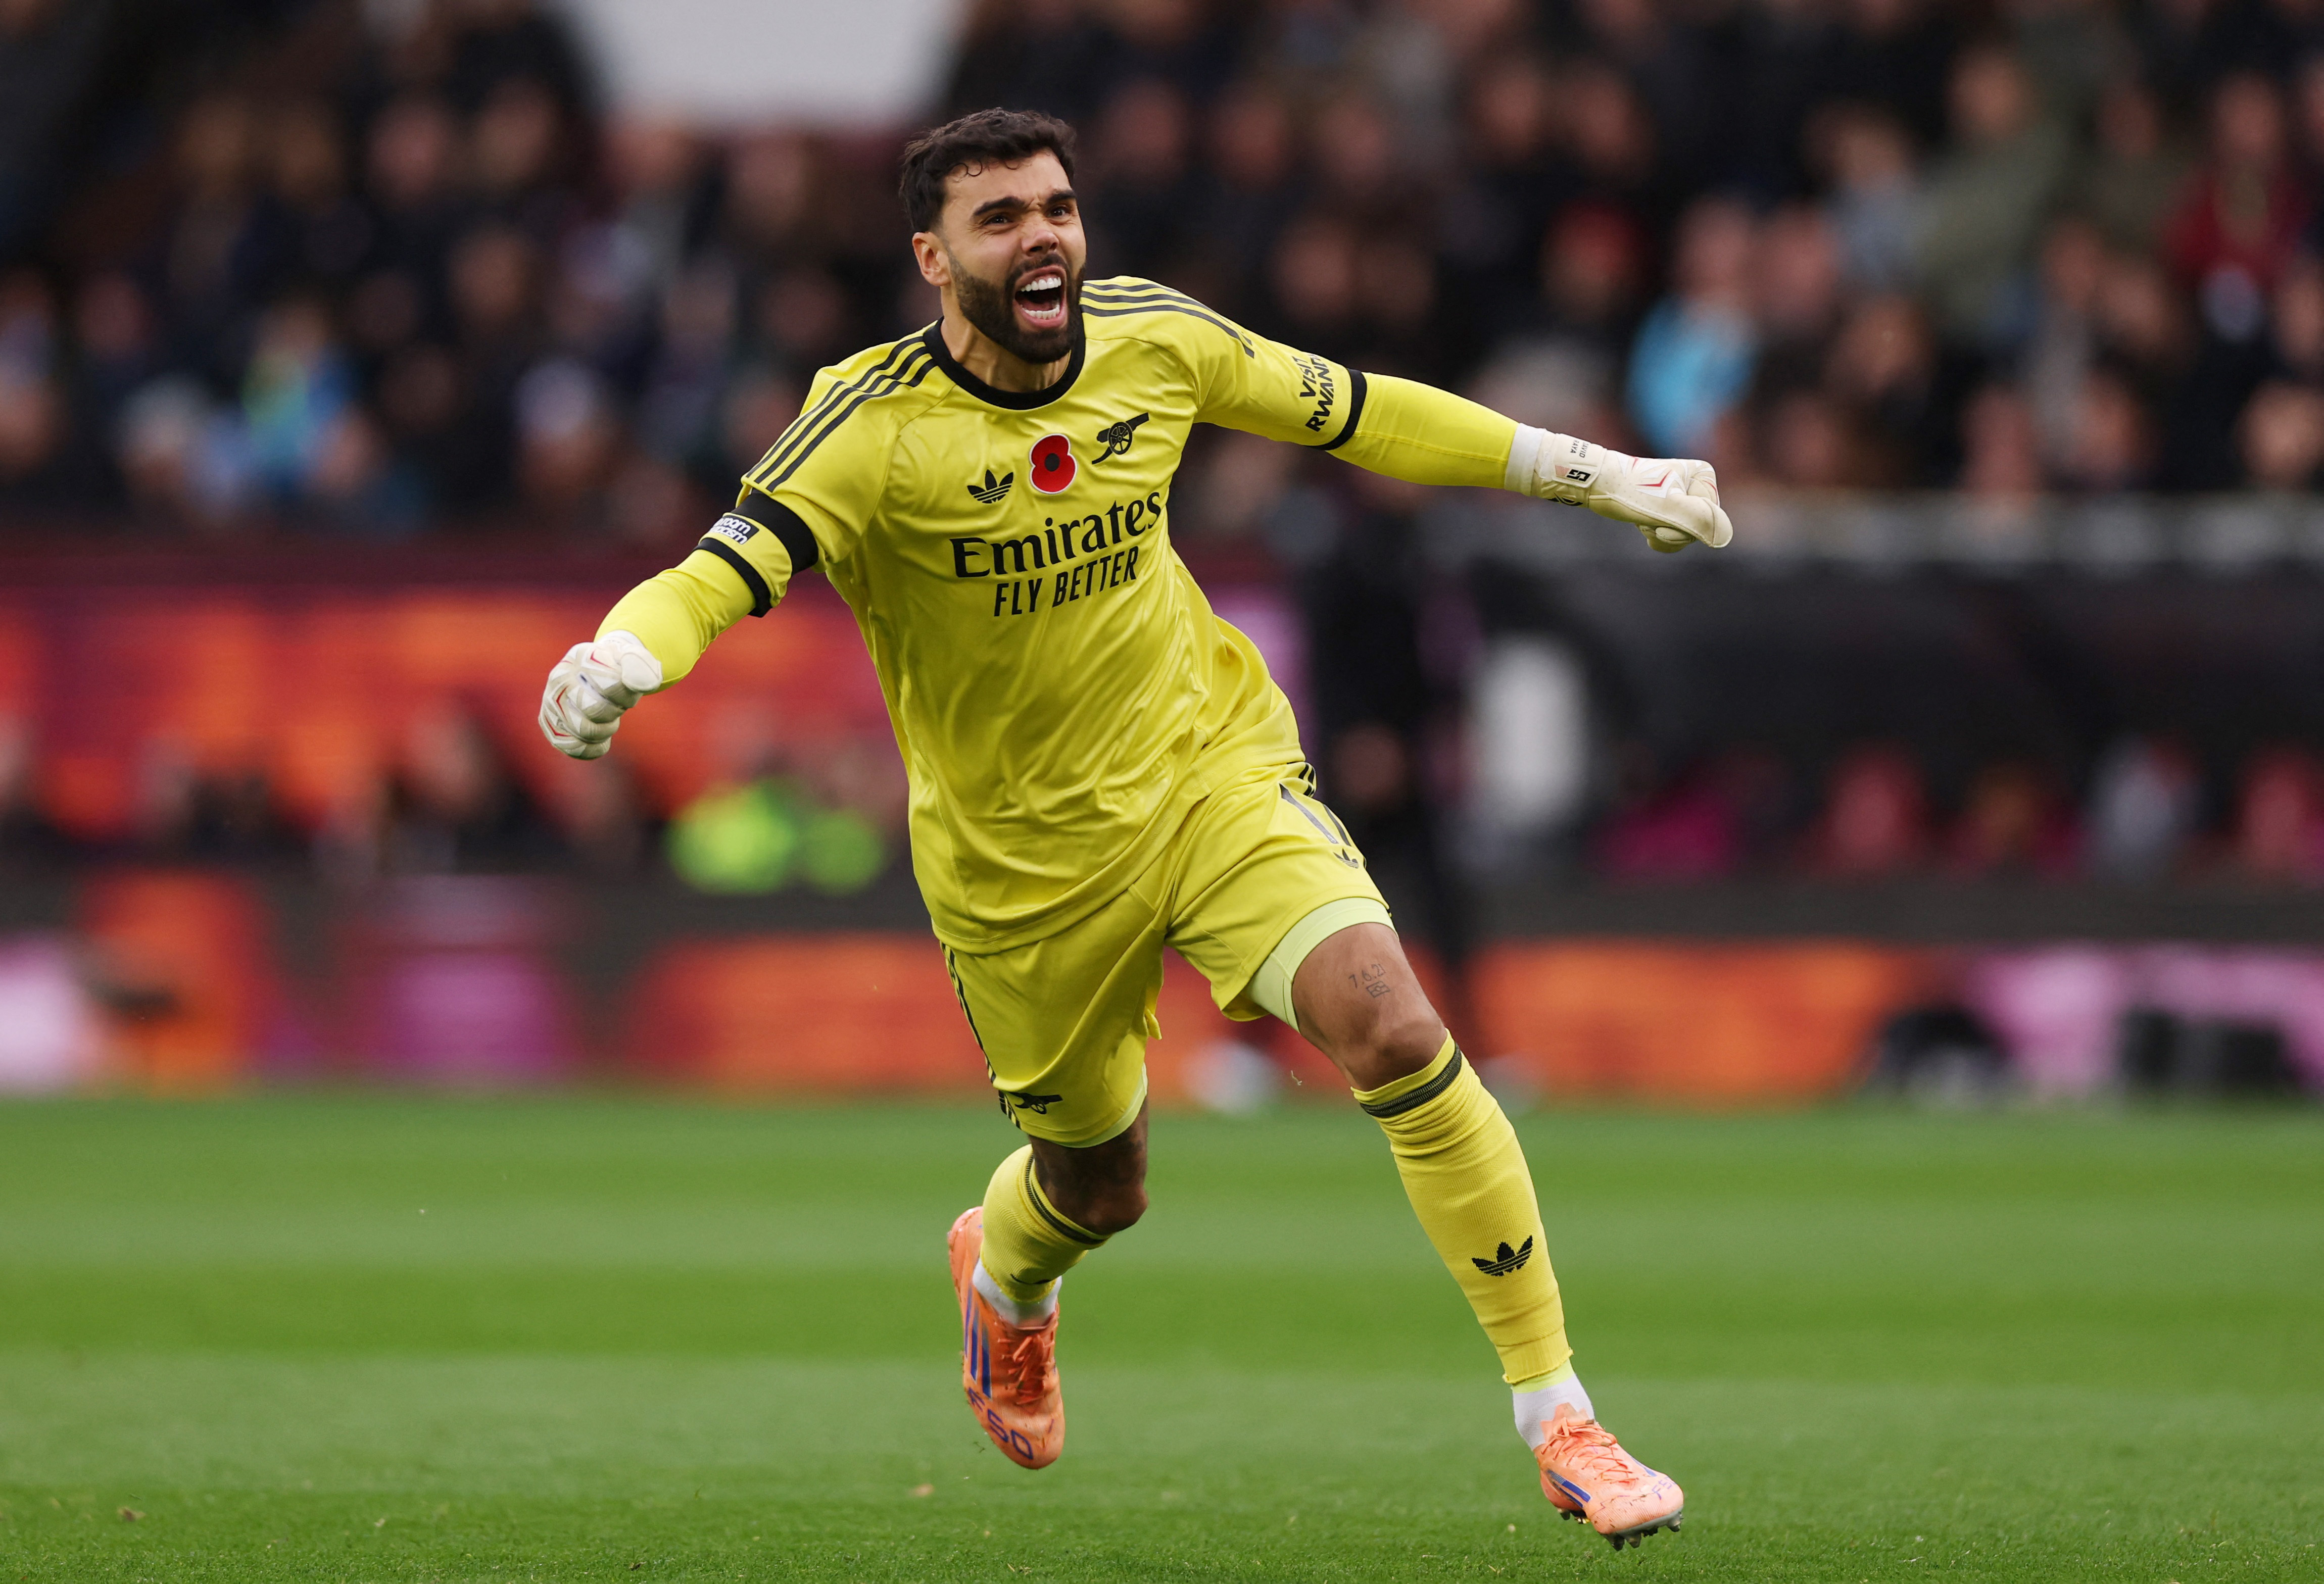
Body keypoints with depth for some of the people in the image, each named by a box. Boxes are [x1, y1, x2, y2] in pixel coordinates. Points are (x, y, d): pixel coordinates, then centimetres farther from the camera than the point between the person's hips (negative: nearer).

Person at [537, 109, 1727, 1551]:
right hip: (1025, 860, -2)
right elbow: (721, 574, -31)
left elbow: (1350, 412, 7)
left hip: (1217, 776, 2)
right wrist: (620, 661, -55)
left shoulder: (1153, 339, -8)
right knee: (1097, 1189, 14)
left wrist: (1598, 474, 13)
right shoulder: (877, 428, -20)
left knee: (1396, 1031, -22)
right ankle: (1004, 1278, 56)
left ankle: (1561, 1423, -13)